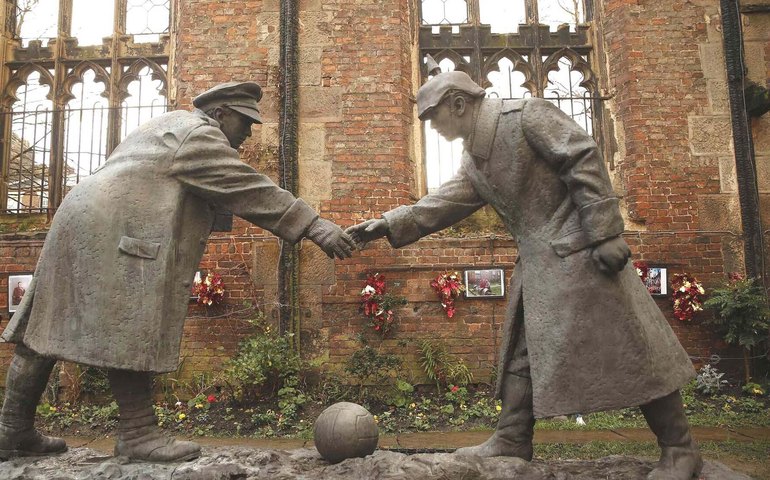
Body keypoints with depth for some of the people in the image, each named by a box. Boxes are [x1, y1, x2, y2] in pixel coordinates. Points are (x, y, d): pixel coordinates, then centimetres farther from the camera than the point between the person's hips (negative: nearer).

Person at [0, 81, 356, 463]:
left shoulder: (173, 125, 27)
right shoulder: (198, 134, -5)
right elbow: (248, 189, -13)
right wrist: (313, 225, -16)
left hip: (83, 222, 11)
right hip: (114, 233, -11)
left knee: (49, 326, 10)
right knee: (129, 334, -8)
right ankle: (137, 434, -3)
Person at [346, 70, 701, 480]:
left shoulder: (526, 114, -10)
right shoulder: (474, 157, 14)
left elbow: (584, 161, -16)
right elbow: (447, 201, 12)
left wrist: (604, 234, -22)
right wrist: (390, 224, 2)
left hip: (577, 251, -8)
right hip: (536, 261, 9)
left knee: (624, 344, -3)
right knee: (522, 351, 10)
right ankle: (511, 440, 22)